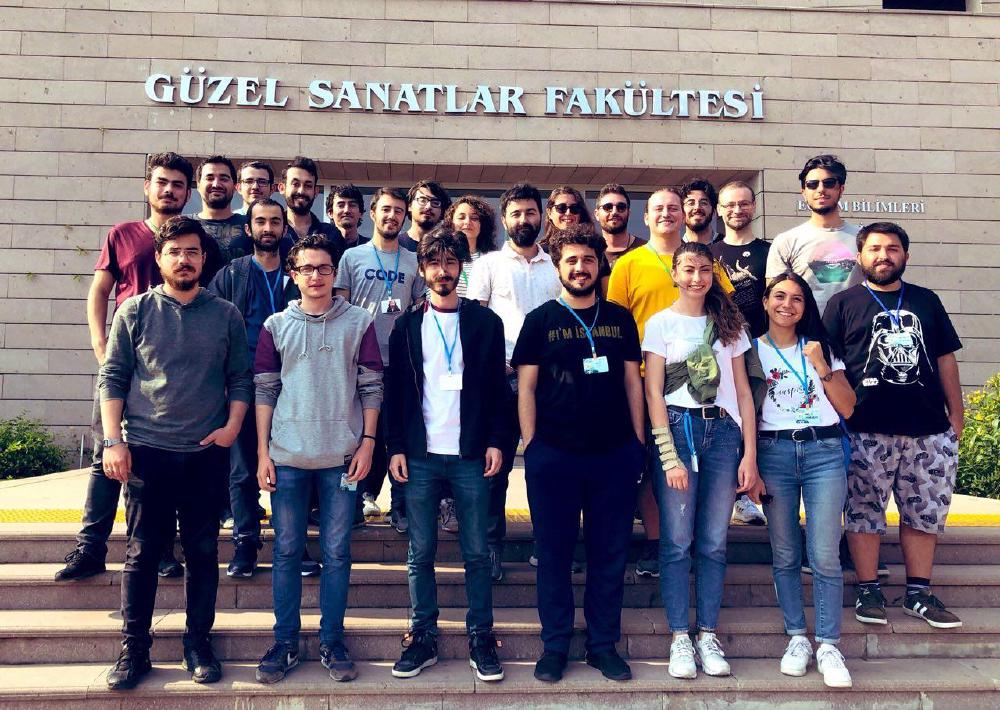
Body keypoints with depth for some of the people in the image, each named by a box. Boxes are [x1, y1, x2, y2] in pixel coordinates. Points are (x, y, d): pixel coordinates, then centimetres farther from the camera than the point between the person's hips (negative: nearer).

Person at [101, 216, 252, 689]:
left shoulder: (225, 315, 5)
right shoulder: (134, 311, 3)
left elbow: (240, 379, 7)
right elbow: (112, 378, 2)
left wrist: (233, 427, -7)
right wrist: (113, 441, -5)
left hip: (207, 454, 1)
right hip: (146, 451, -1)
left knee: (203, 553, 8)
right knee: (141, 553, 5)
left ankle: (198, 642, 20)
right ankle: (134, 648, 17)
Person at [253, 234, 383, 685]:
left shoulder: (358, 322, 3)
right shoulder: (276, 326, 6)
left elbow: (371, 387, 3)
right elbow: (264, 391, 6)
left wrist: (367, 443, -4)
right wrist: (262, 452, 1)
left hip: (341, 457, -1)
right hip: (287, 457, 1)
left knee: (337, 553, 5)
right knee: (286, 551, 7)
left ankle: (332, 641, 17)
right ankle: (285, 642, 19)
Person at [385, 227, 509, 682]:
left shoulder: (485, 322, 4)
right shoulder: (407, 326, 8)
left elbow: (498, 387, 3)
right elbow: (395, 391, 7)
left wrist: (496, 440, -5)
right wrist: (396, 448, 0)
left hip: (471, 455, -1)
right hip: (420, 456, 1)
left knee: (477, 553, 5)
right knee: (420, 553, 8)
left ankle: (481, 639, 17)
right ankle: (423, 639, 20)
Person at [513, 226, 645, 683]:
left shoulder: (620, 318, 10)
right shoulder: (540, 320, 3)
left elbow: (633, 381, 11)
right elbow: (526, 387, 2)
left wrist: (638, 441, 5)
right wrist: (529, 445, -5)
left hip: (615, 453, 2)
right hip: (553, 455, -2)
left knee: (610, 553, 9)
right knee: (554, 553, 7)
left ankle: (603, 644, 23)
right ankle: (554, 645, 21)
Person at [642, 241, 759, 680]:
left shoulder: (729, 324, 13)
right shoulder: (660, 324, 3)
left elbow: (743, 392, 10)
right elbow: (654, 394, -2)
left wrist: (750, 454, 2)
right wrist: (669, 457, -10)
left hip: (723, 432, 3)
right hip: (677, 430, -3)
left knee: (714, 542, 4)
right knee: (678, 541, -2)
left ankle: (708, 635, 14)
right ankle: (679, 639, 7)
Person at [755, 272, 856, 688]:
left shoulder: (820, 347, 11)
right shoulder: (752, 350, 7)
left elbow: (847, 408, 5)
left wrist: (822, 367, -8)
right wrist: (750, 465, -2)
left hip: (824, 451, 0)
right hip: (774, 454, 0)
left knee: (825, 556, -4)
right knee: (785, 555, 5)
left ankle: (828, 646, 6)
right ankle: (797, 638, 17)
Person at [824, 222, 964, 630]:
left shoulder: (926, 301, 16)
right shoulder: (843, 303, 5)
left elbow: (945, 359, 17)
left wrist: (955, 412, 11)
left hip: (929, 430, 4)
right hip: (868, 431, -3)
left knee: (925, 513, 9)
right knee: (864, 512, 1)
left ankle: (918, 594, 21)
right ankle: (868, 592, 13)